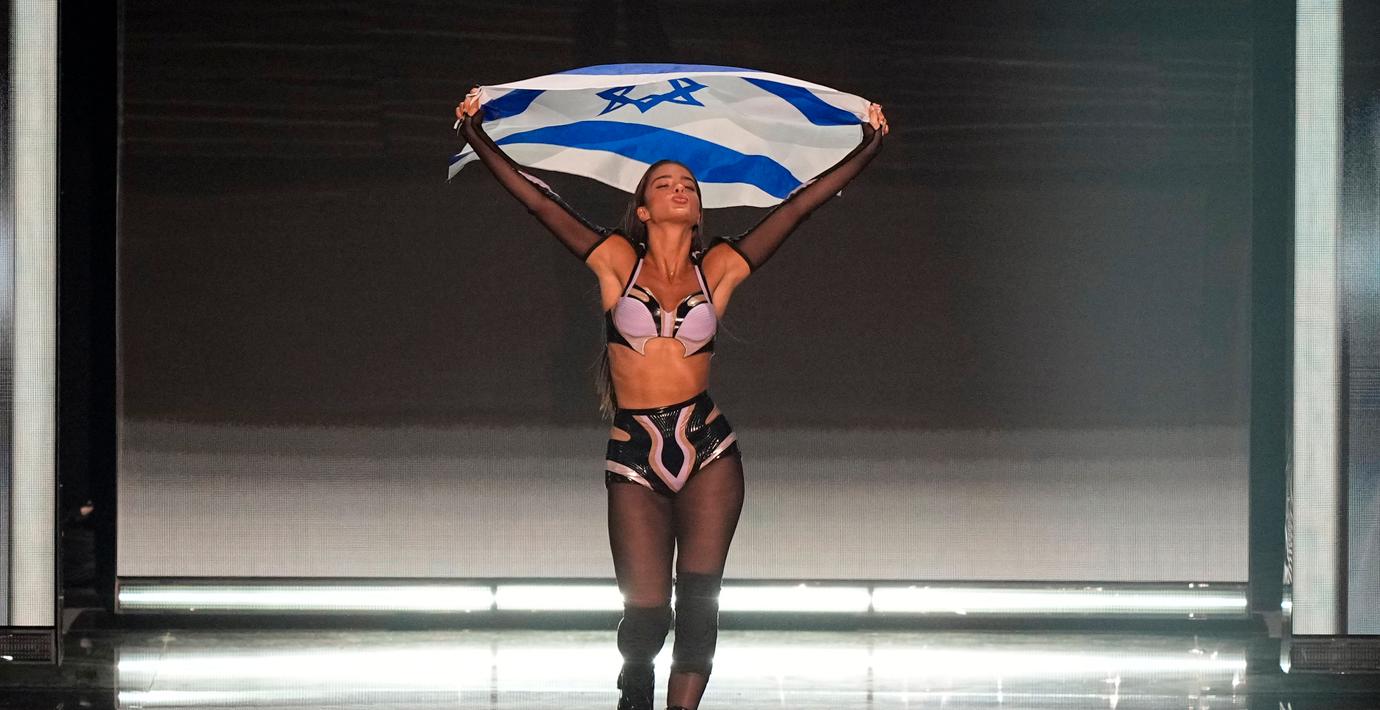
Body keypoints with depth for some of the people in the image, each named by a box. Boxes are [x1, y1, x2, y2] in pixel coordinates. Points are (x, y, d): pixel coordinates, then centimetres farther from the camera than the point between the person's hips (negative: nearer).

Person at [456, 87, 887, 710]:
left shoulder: (719, 268, 5)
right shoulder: (618, 260, 2)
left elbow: (798, 206, 7)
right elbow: (541, 202, -1)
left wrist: (868, 148, 7)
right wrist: (477, 137, -4)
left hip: (707, 451, 2)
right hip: (633, 459, -1)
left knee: (699, 601, -4)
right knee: (647, 615, -3)